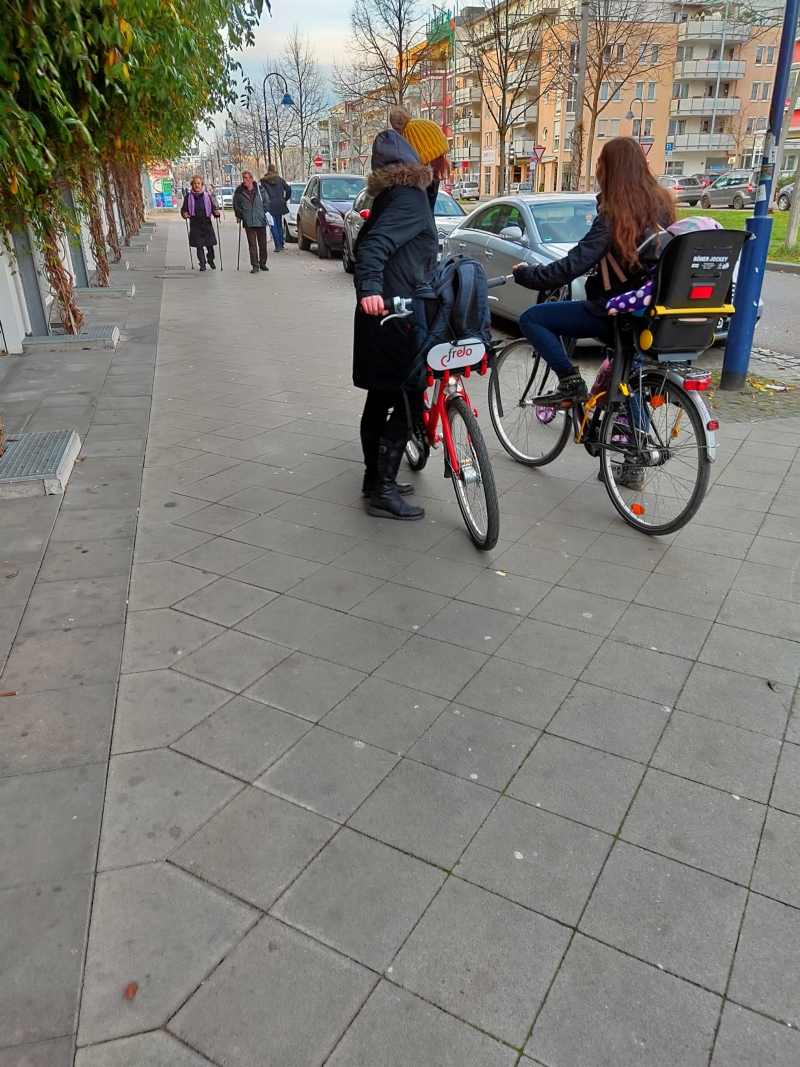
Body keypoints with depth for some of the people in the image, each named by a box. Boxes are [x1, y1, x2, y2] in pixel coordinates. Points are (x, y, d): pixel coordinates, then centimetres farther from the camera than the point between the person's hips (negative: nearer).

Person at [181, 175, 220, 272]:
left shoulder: (206, 196, 6)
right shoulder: (188, 197, 3)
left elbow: (213, 207, 4)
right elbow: (184, 209, 3)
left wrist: (216, 213, -18)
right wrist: (184, 213, -19)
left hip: (207, 224, 1)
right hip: (195, 225, -1)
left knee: (209, 244, 3)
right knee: (199, 245, -1)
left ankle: (211, 260, 27)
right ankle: (202, 263, 8)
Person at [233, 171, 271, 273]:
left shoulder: (260, 189, 1)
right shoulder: (239, 191, 1)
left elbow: (266, 202, 12)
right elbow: (236, 205, 14)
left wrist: (266, 213, 6)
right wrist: (238, 216, 12)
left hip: (261, 221, 1)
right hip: (248, 222, -1)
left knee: (262, 244, 9)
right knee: (252, 245, -3)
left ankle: (262, 263, 23)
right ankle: (255, 265, 0)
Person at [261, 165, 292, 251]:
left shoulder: (263, 181, -2)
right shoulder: (279, 179, 4)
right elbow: (288, 189, 1)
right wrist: (285, 199, 13)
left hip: (270, 205, -3)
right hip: (279, 205, 3)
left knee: (273, 226, -1)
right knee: (279, 225, 13)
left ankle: (278, 246, -10)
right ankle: (281, 245, 14)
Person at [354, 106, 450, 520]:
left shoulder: (397, 192, 15)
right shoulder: (411, 198, -15)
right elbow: (374, 245, -30)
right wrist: (370, 289, -44)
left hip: (387, 314, 10)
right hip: (394, 316, -10)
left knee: (382, 396, 16)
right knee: (409, 401, -5)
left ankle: (375, 478, 28)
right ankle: (384, 491, 0)